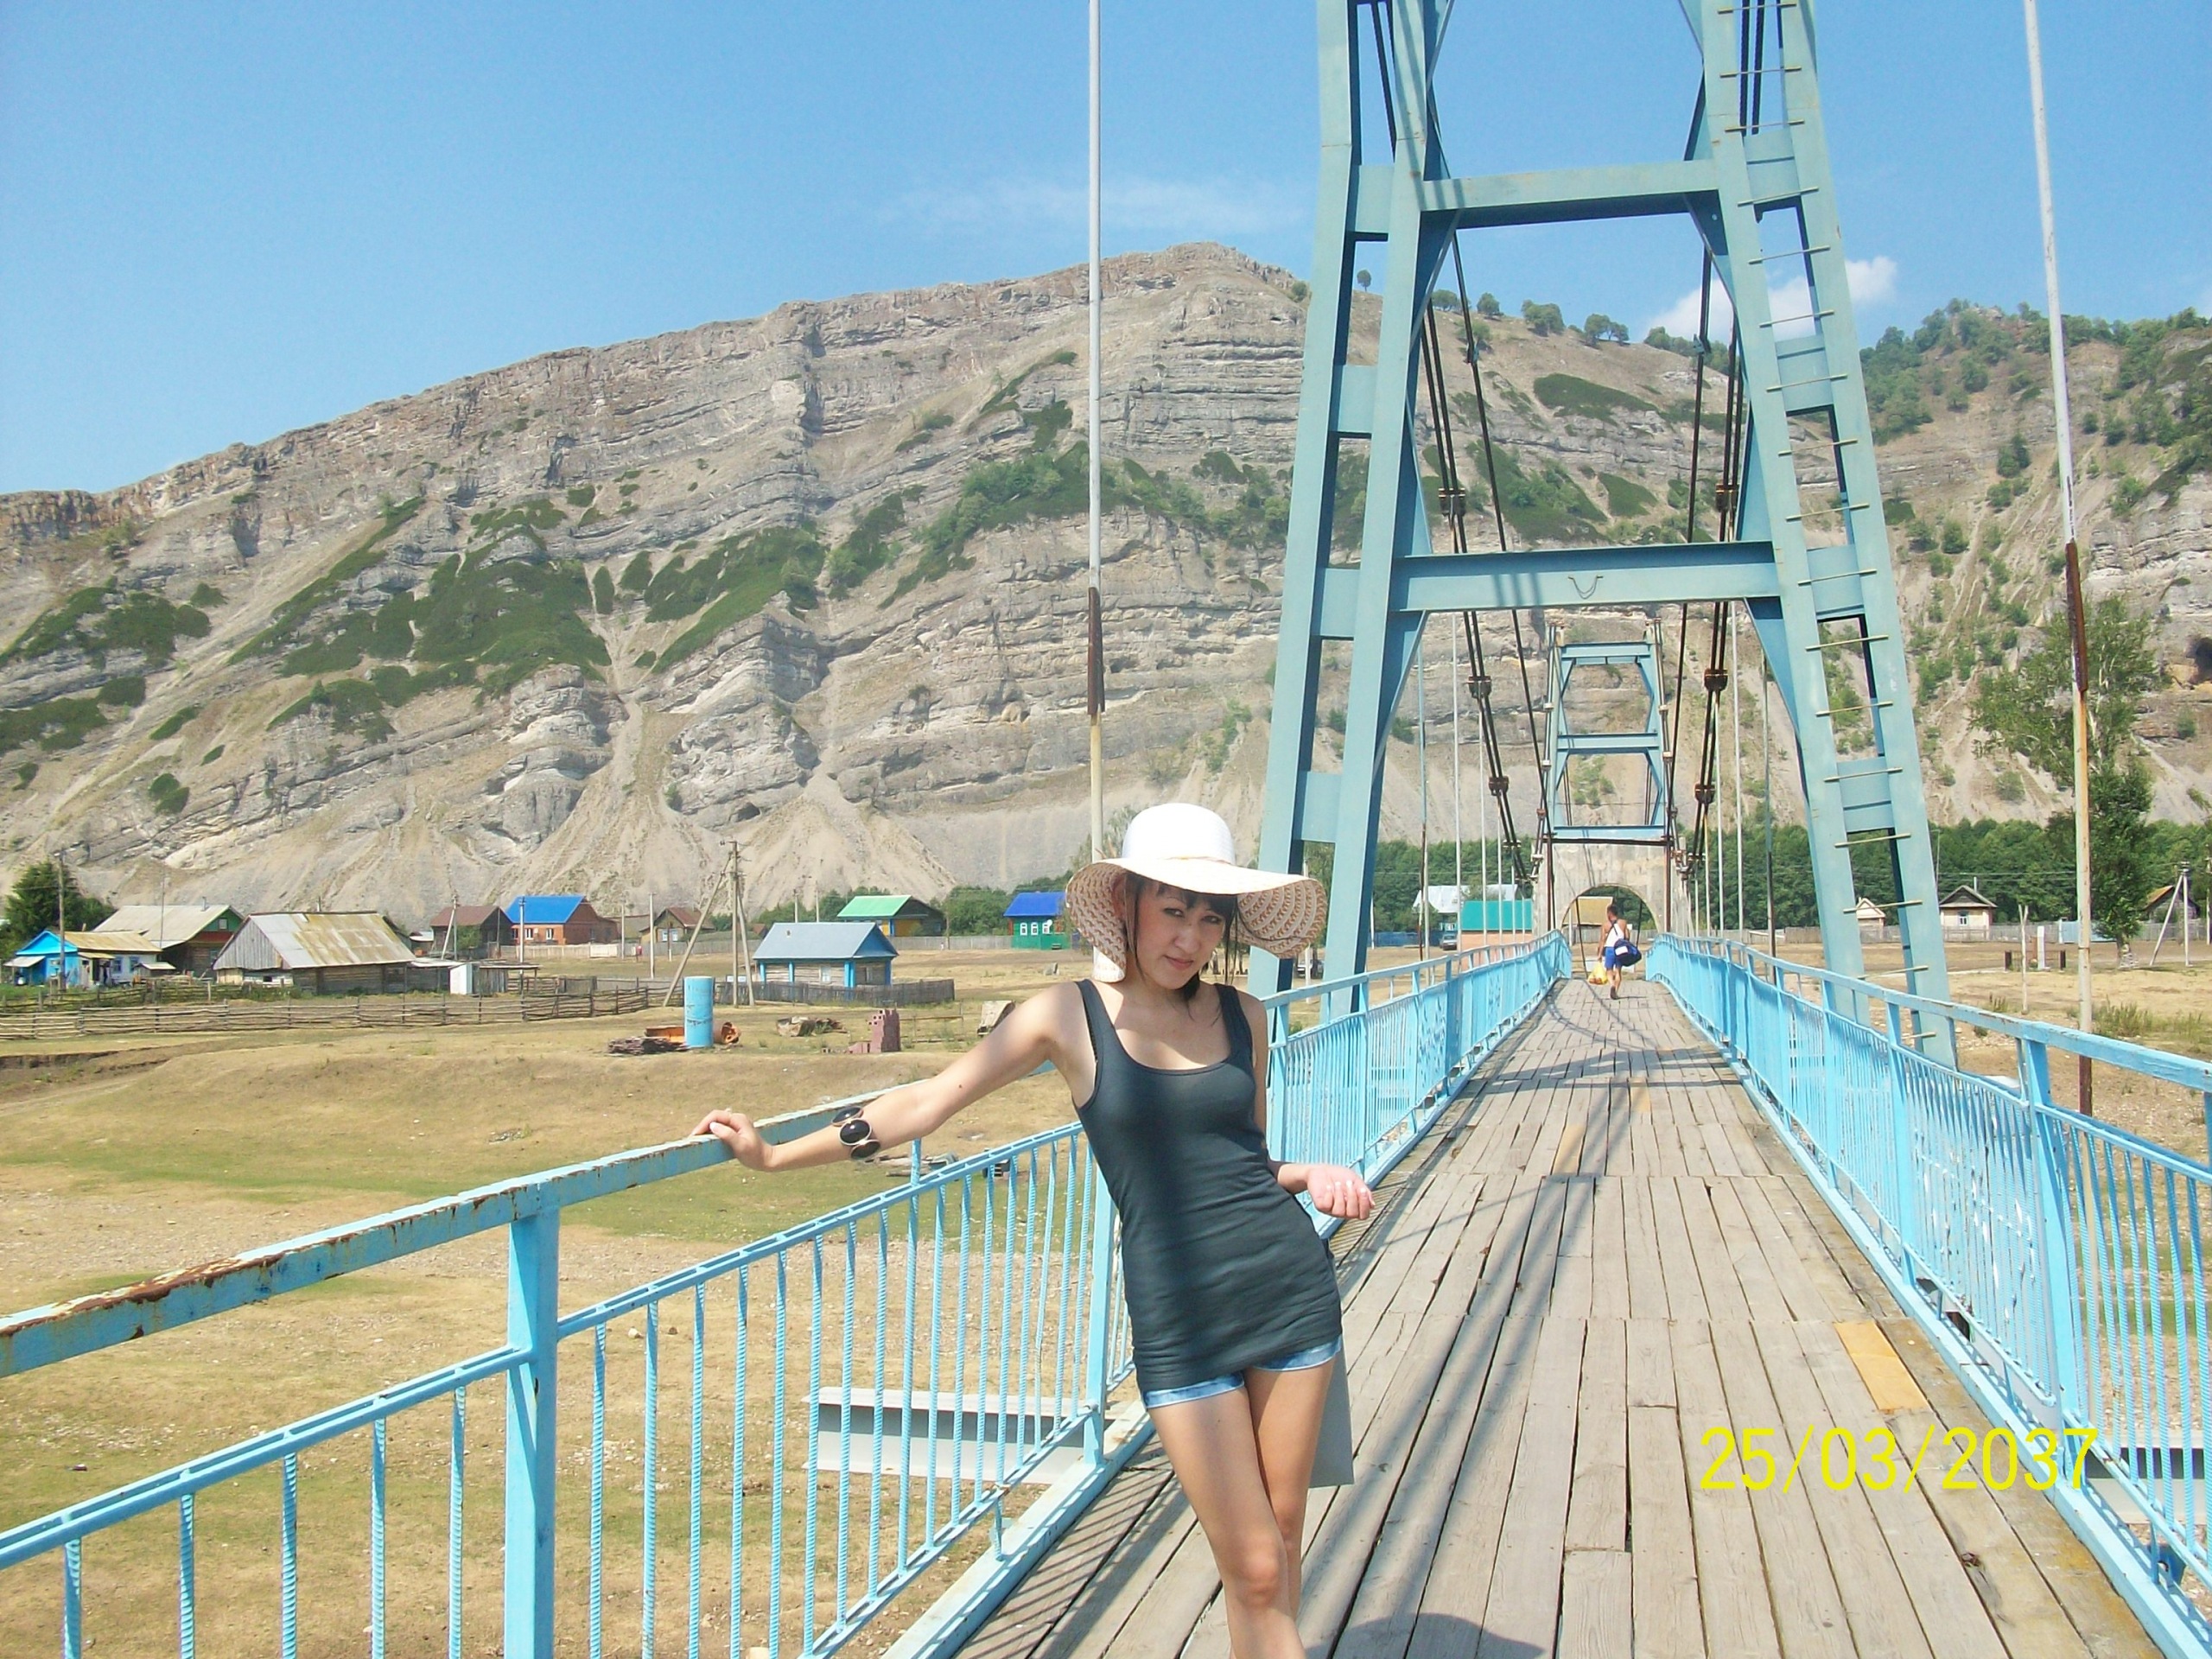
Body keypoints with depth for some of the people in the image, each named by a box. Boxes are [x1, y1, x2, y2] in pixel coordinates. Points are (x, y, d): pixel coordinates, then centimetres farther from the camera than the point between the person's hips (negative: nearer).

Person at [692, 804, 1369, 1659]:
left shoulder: (1240, 1016, 6)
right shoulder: (1070, 1017, -4)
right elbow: (931, 1099, -1)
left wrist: (1312, 1174, -3)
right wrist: (773, 1153, 0)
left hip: (1291, 1288, 3)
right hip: (1180, 1322, -3)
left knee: (1281, 1539, 11)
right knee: (1253, 1570, -1)